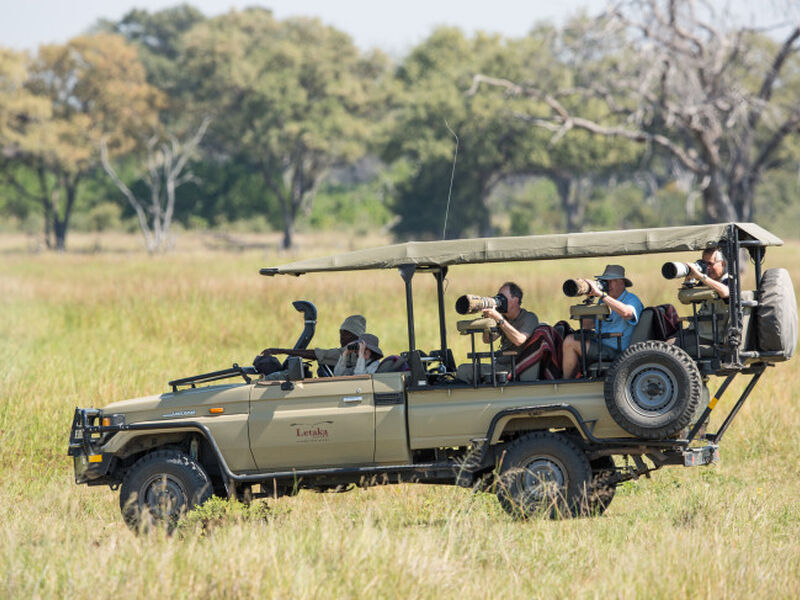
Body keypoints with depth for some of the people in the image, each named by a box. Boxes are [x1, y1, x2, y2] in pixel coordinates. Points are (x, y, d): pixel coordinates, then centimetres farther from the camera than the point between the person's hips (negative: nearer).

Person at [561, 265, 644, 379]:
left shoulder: (631, 300, -10)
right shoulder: (603, 301, 16)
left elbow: (626, 313, -37)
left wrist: (600, 294, -36)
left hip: (616, 351, -9)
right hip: (601, 346, 9)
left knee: (570, 342, -12)